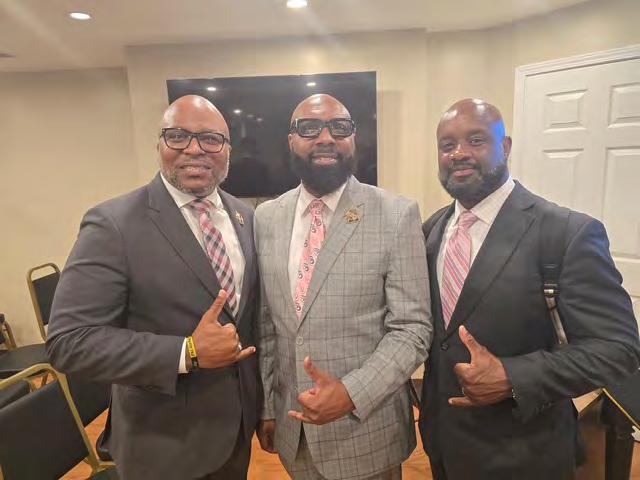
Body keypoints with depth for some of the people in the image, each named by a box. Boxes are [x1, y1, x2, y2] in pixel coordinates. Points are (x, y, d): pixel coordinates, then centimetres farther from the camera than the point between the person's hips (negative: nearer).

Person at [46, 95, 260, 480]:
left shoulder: (245, 216, 0)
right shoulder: (113, 224, -18)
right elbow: (69, 340, -20)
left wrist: (264, 401, 11)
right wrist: (188, 353, -27)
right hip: (166, 444, -5)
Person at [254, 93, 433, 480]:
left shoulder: (397, 215, -12)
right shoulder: (266, 218, -1)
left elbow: (412, 329, -12)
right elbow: (265, 322, 3)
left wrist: (352, 392, -22)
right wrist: (265, 406, 6)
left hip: (366, 429, -3)